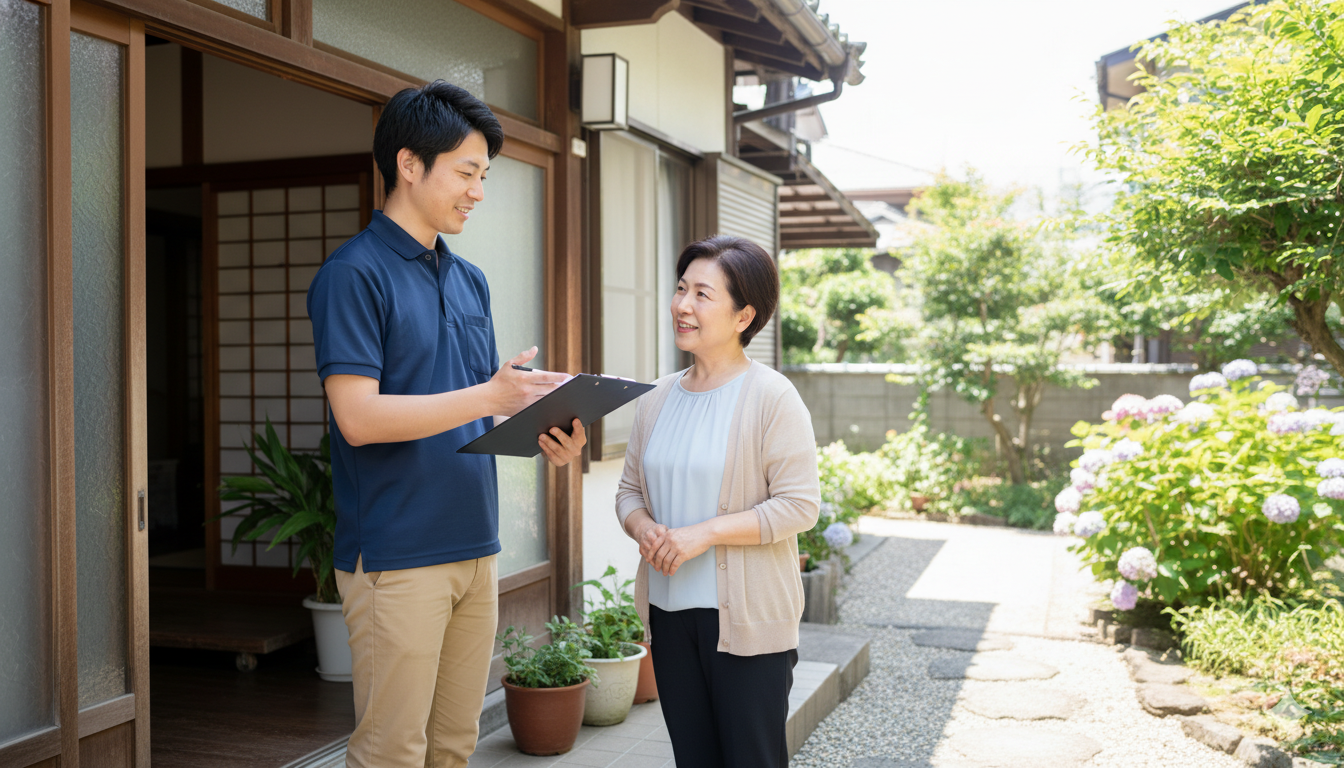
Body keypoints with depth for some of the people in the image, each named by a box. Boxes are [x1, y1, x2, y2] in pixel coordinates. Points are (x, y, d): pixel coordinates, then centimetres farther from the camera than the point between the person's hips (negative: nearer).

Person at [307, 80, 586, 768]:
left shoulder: (471, 280, 15)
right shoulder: (354, 273, -9)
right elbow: (359, 417, -19)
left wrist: (542, 434, -1)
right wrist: (489, 396, -21)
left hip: (475, 548, 7)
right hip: (395, 554, -7)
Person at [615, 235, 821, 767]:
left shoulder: (772, 397, -11)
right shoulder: (657, 398, 8)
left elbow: (800, 504, -15)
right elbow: (629, 489, 14)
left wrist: (704, 533, -20)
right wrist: (643, 527, -8)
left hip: (747, 618, -5)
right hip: (669, 610, 6)